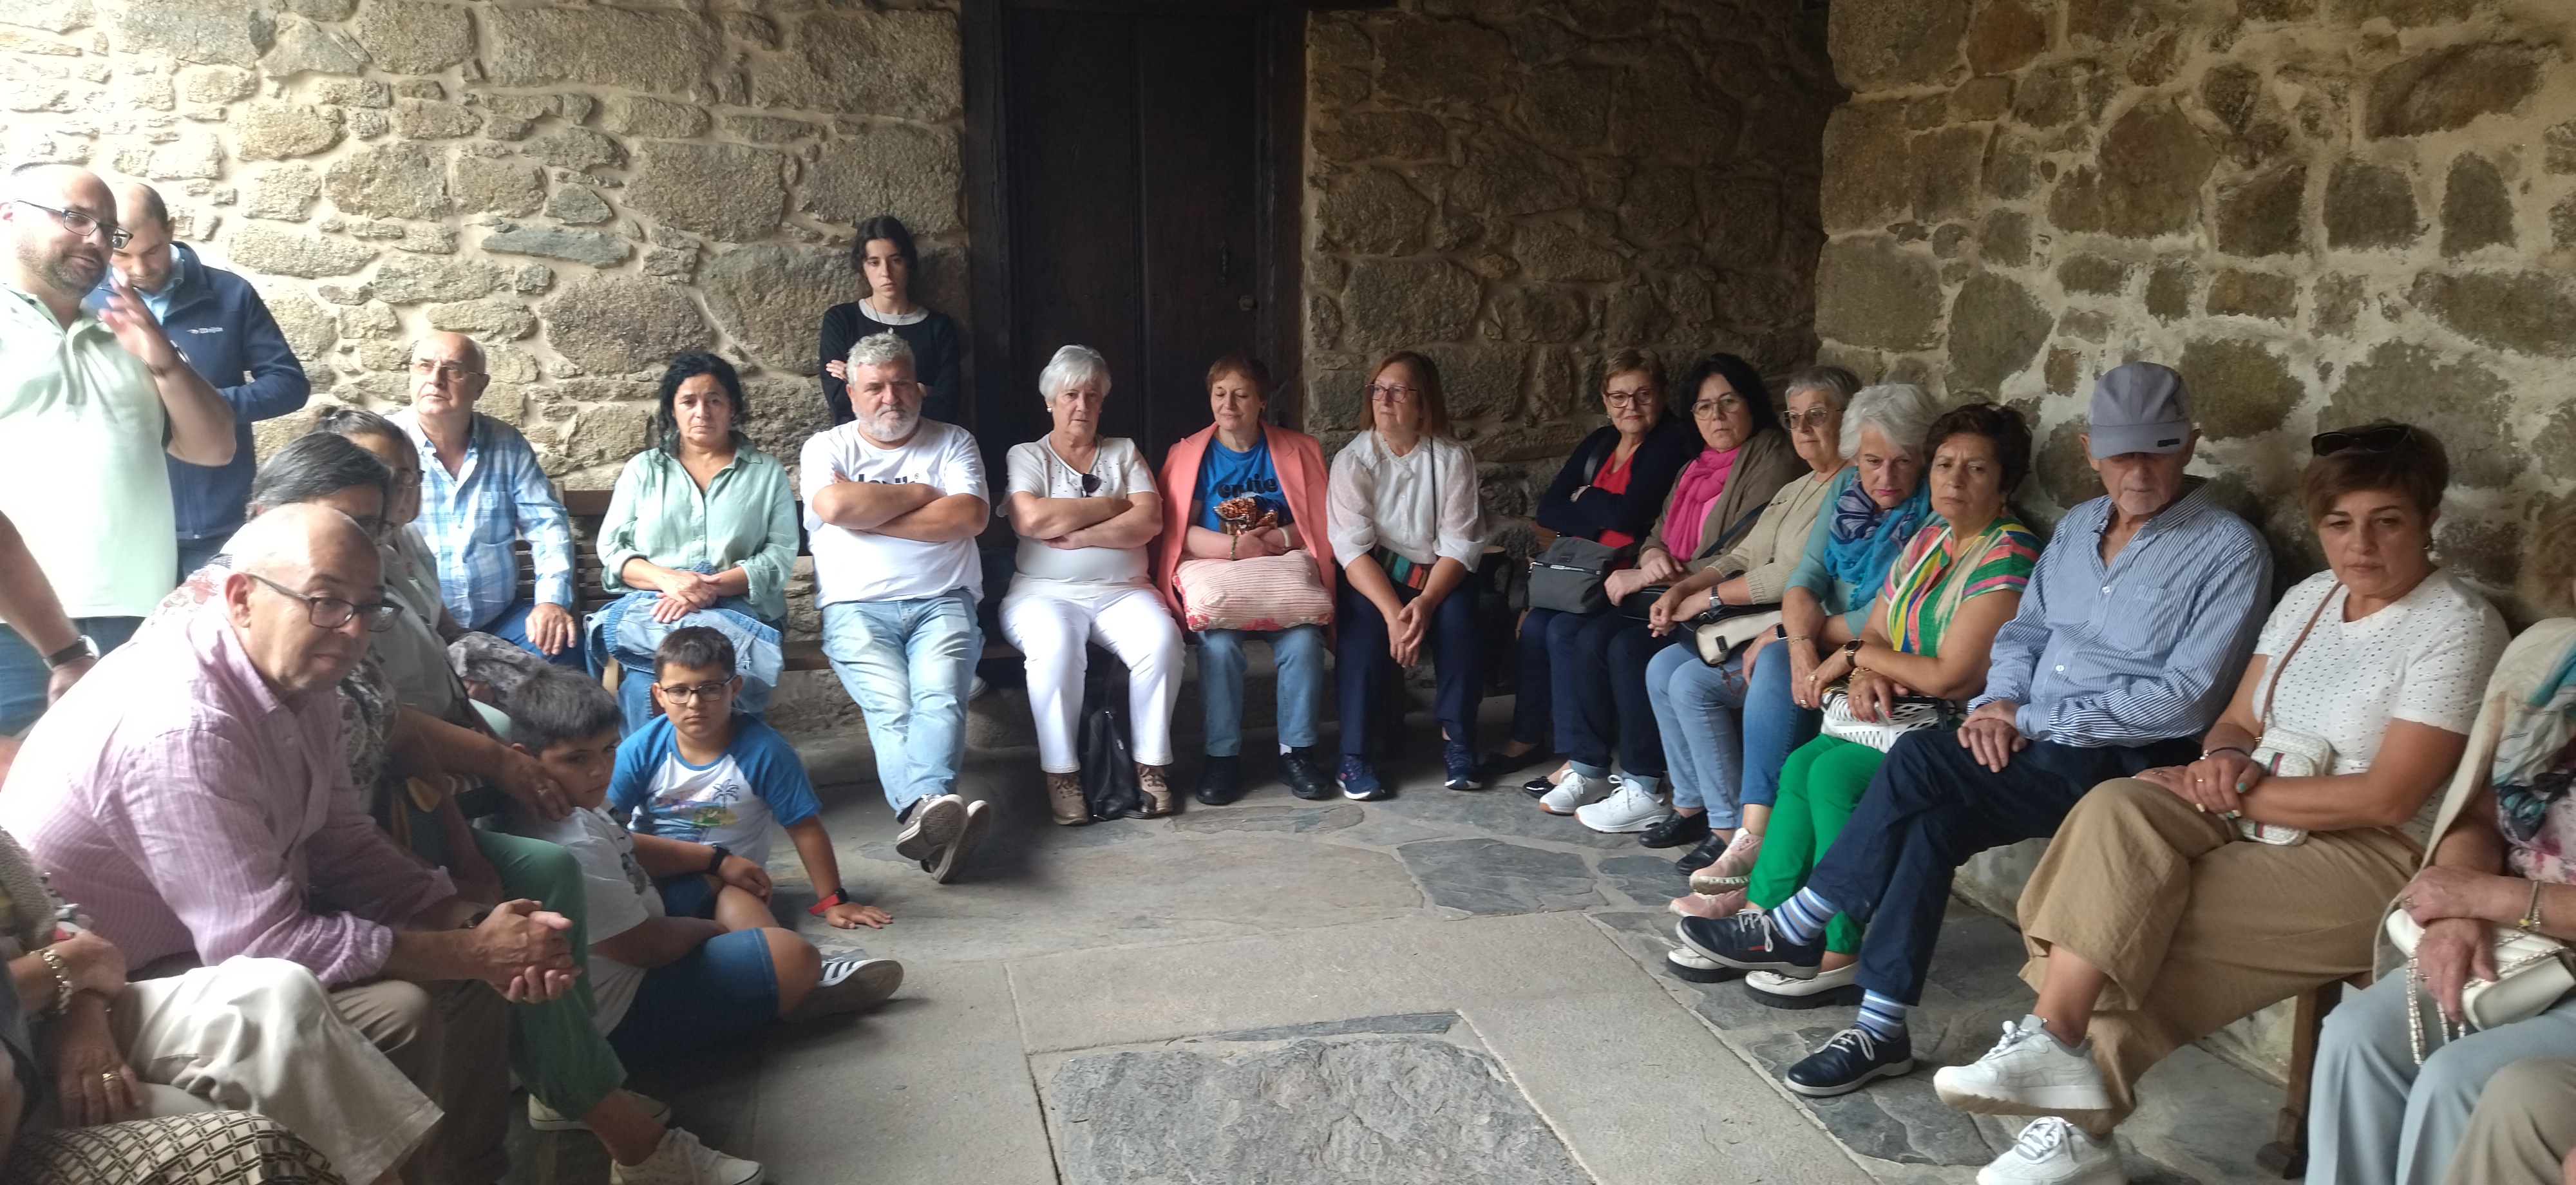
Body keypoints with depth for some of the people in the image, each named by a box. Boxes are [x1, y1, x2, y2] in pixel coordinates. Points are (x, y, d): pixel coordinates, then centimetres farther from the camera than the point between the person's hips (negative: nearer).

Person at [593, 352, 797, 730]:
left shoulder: (767, 472, 15)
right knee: (646, 691, -37)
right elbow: (612, 550, 10)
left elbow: (781, 556, 3)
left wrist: (712, 587, -14)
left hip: (737, 608, -1)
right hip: (649, 607, 1)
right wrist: (668, 579, -12)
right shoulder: (642, 469, 19)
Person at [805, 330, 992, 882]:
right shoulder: (828, 447, 16)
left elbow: (970, 515, -3)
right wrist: (918, 493, 3)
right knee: (891, 707, -27)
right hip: (858, 608, 0)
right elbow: (835, 505, -8)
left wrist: (871, 514, -2)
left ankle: (923, 817, -50)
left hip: (942, 603, 1)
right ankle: (936, 808, -51)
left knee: (940, 698, -29)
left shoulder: (952, 442, 17)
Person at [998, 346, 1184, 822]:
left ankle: (1151, 765, -18)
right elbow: (1031, 519, -12)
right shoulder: (1026, 456, 10)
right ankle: (1061, 773, -23)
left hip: (1122, 591, 2)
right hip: (1045, 592, -2)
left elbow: (1150, 520, 1)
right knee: (1055, 646, -36)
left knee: (1162, 641, -30)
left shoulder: (1124, 452, 17)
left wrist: (1081, 537, -11)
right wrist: (1114, 505, -4)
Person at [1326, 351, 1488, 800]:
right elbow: (1353, 548, -15)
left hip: (1437, 577, 1)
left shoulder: (1453, 459, -3)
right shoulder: (1352, 460, -5)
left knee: (1457, 617, -29)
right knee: (1363, 623, -31)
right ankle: (1353, 755, -24)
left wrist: (1425, 602, -27)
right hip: (1371, 577, -1)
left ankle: (1457, 741, -13)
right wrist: (1393, 612, -30)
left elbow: (1459, 544, -9)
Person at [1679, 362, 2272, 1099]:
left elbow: (2183, 698, -15)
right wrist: (1999, 702, -5)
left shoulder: (2229, 551, -8)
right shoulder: (2078, 526, 15)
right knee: (1933, 821, -24)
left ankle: (1796, 933, -12)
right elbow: (2025, 629, 18)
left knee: (1921, 763, -25)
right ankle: (1881, 1031, -17)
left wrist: (2032, 719, -15)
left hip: (2128, 761, -6)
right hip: (2038, 742, 6)